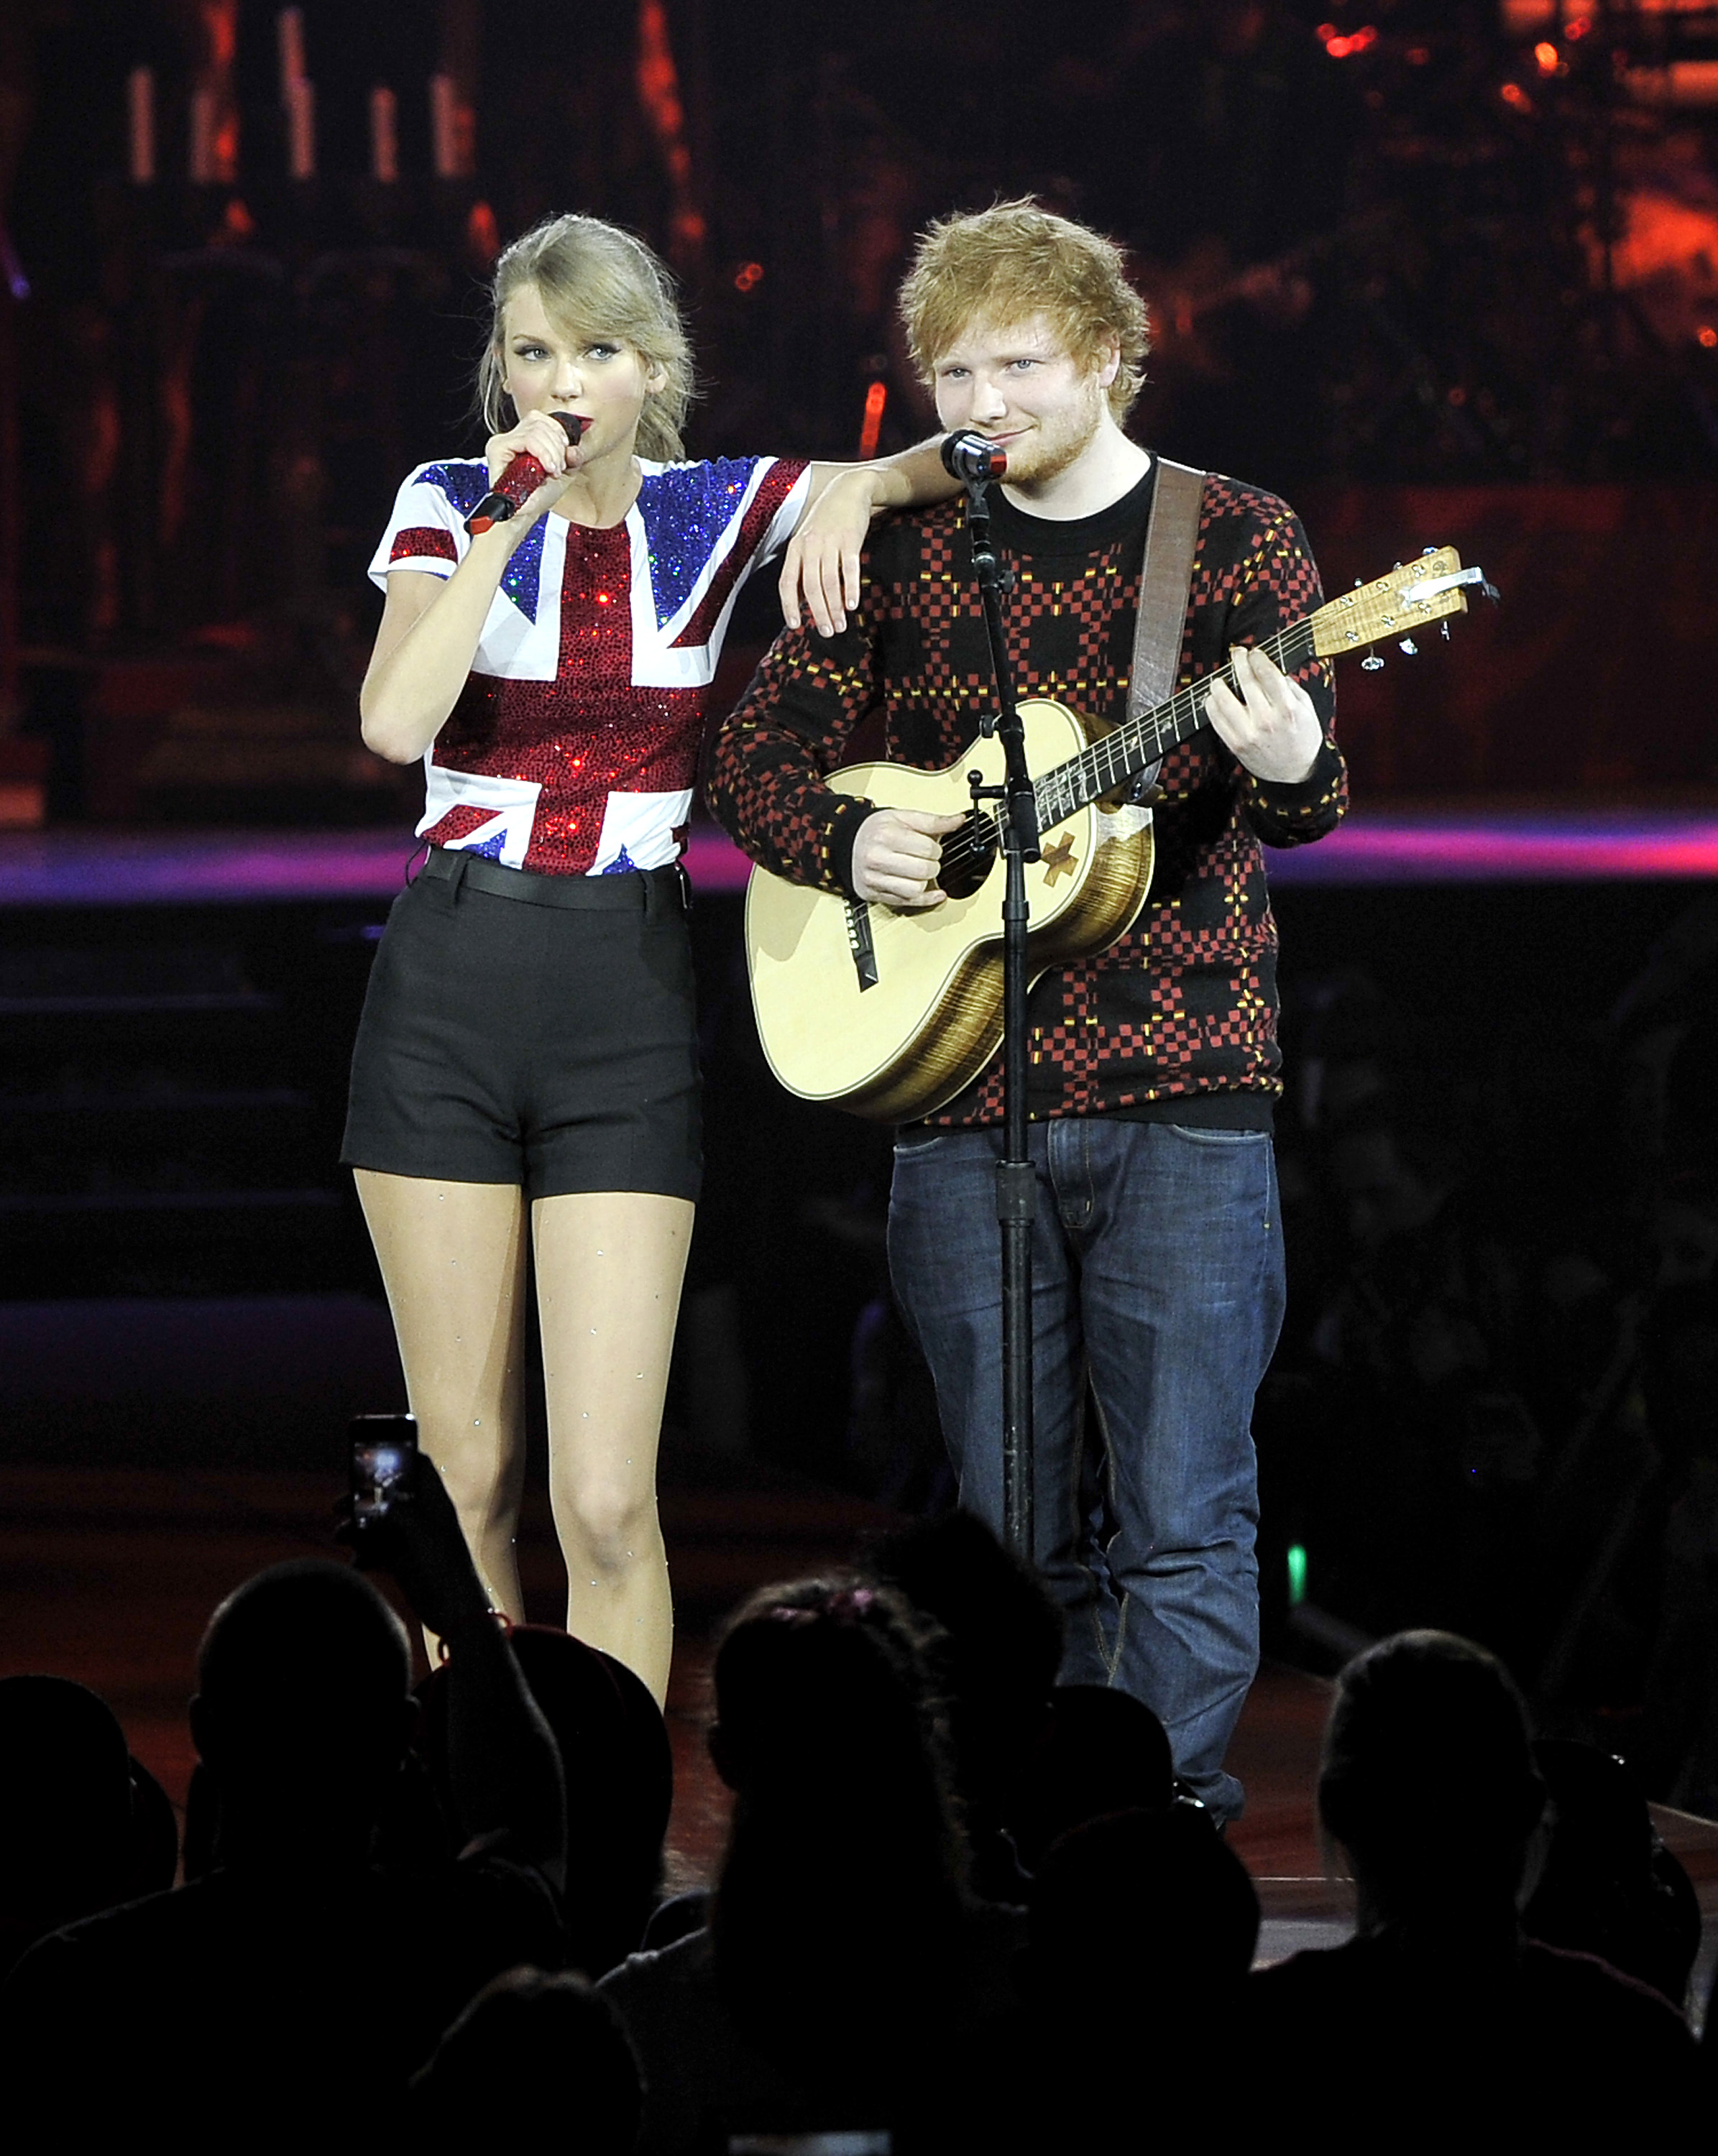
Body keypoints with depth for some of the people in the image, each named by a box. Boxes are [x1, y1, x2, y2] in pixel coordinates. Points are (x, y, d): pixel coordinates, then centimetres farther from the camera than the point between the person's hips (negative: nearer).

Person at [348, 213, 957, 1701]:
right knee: (466, 1477, 4)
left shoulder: (725, 513, 5)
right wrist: (512, 517, -13)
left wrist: (855, 493, -9)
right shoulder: (448, 506, 3)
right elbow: (397, 724, -13)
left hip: (630, 995, 0)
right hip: (448, 984, 1)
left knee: (607, 1505, -10)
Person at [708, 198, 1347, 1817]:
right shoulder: (901, 554, 10)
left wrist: (1287, 766, -31)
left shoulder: (1235, 538, 2)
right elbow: (756, 756, 14)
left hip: (1177, 1093, -3)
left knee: (1184, 1523, -6)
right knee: (1016, 1531, 7)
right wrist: (843, 843, -8)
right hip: (957, 1093, 3)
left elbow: (1302, 801, -7)